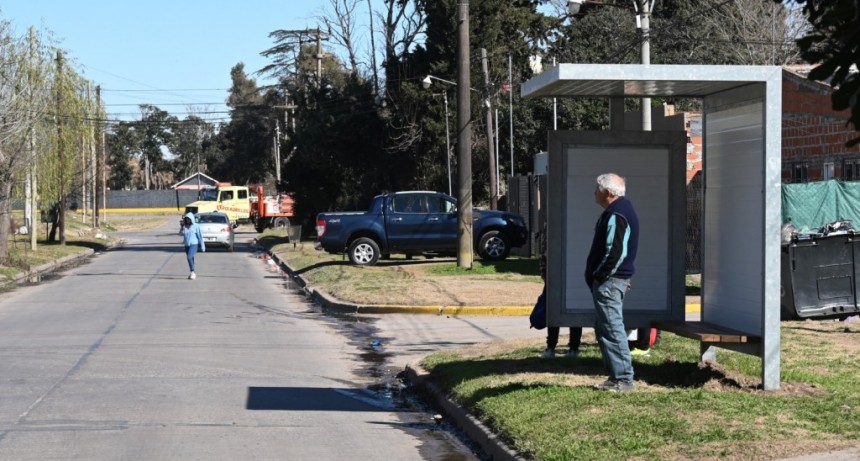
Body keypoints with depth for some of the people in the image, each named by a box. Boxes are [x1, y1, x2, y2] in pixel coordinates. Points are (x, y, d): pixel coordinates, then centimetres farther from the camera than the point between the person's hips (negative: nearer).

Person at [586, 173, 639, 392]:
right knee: (604, 328, 16)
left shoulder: (616, 215, -19)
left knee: (612, 329, -8)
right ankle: (617, 375, 21)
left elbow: (615, 252, -26)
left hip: (608, 281, -11)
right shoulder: (622, 208, 16)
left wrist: (599, 276, -17)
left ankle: (623, 379, -6)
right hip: (615, 278, 11)